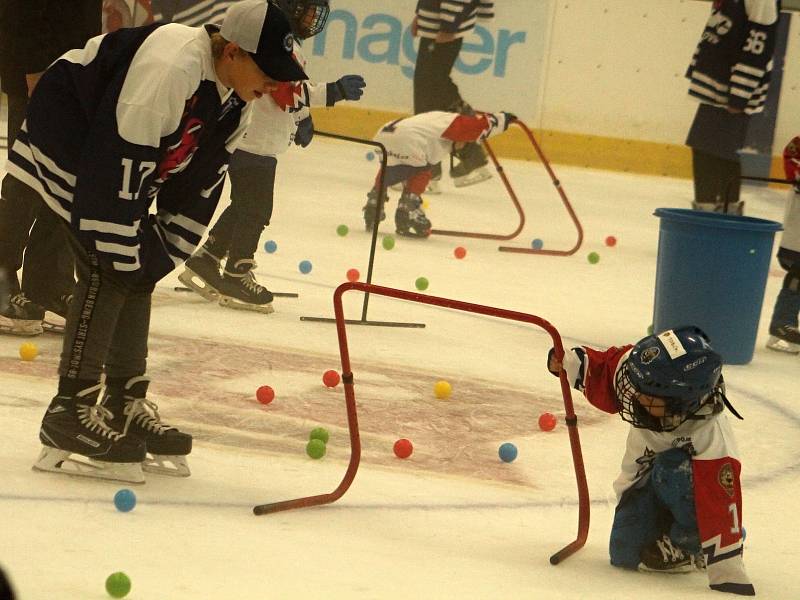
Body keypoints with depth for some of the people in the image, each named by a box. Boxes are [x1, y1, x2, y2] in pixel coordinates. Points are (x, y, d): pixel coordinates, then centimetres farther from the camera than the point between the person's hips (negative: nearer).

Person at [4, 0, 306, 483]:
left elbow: (202, 181, 4)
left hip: (119, 159, 9)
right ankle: (71, 412, -15)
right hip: (68, 150, -9)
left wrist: (164, 251, 1)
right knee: (108, 272, -17)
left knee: (139, 272, 7)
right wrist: (124, 253, -26)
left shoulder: (235, 100, -4)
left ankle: (126, 405, 15)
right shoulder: (171, 67, -34)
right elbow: (120, 165, -33)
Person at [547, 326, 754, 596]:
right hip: (645, 472, 5)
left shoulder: (710, 434, -42)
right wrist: (572, 362, -18)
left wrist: (725, 570, -43)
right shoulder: (631, 367, -28)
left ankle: (687, 545, -13)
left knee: (671, 472, -40)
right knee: (626, 553, -7)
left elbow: (720, 501, -42)